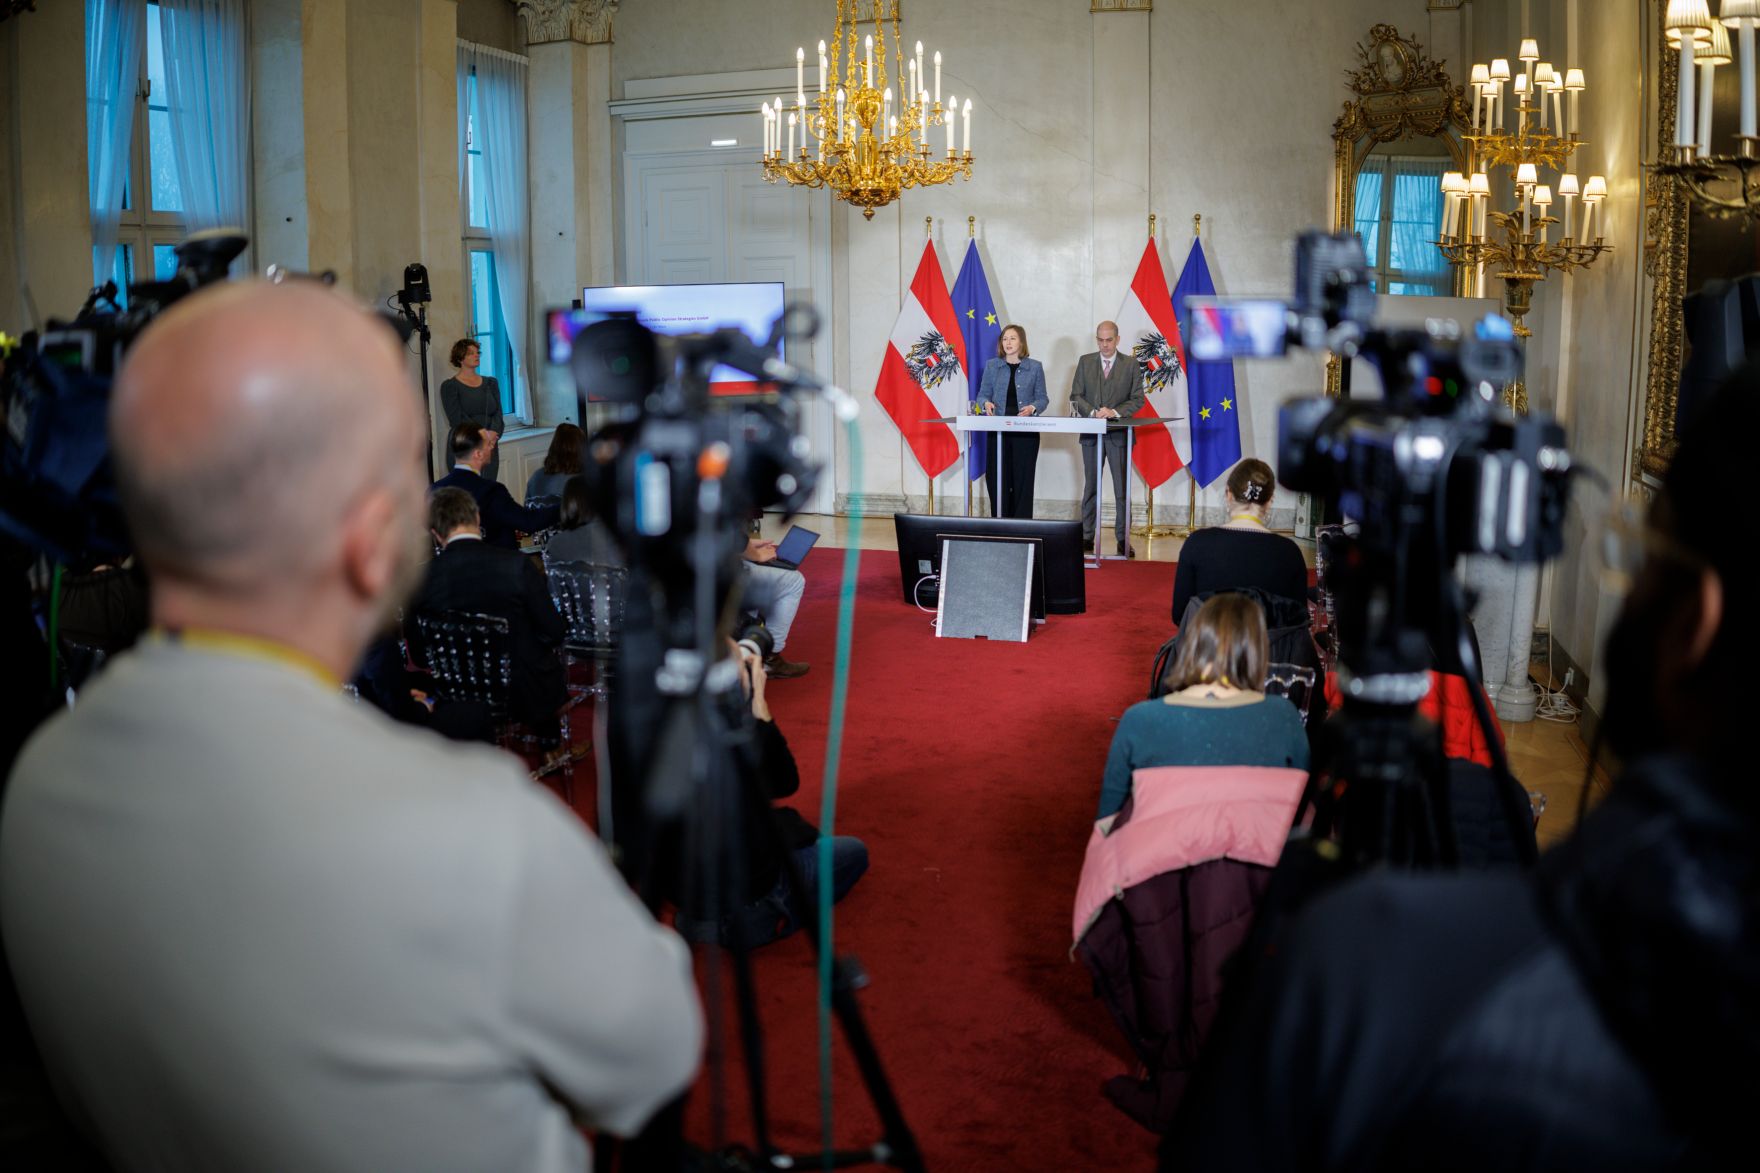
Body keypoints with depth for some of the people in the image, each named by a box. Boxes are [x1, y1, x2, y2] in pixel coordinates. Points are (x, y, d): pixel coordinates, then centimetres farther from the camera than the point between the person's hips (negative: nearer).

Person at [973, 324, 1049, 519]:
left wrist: (1032, 408, -16)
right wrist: (986, 403, -14)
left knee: (1022, 480, -1)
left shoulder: (1034, 367, 5)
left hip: (1025, 432, -1)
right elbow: (982, 394, 8)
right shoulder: (992, 366, 8)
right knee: (997, 479, 0)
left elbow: (1042, 398, 5)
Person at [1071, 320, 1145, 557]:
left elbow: (1137, 400, -1)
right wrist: (1093, 412, -14)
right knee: (1090, 487, 8)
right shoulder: (1085, 362, 7)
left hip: (1119, 433, -2)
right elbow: (1076, 397, 3)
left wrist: (1115, 412, -17)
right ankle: (1087, 536, 13)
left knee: (1121, 489, -1)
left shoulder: (1130, 364, 2)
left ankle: (1123, 540, 4)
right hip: (1091, 433, 2)